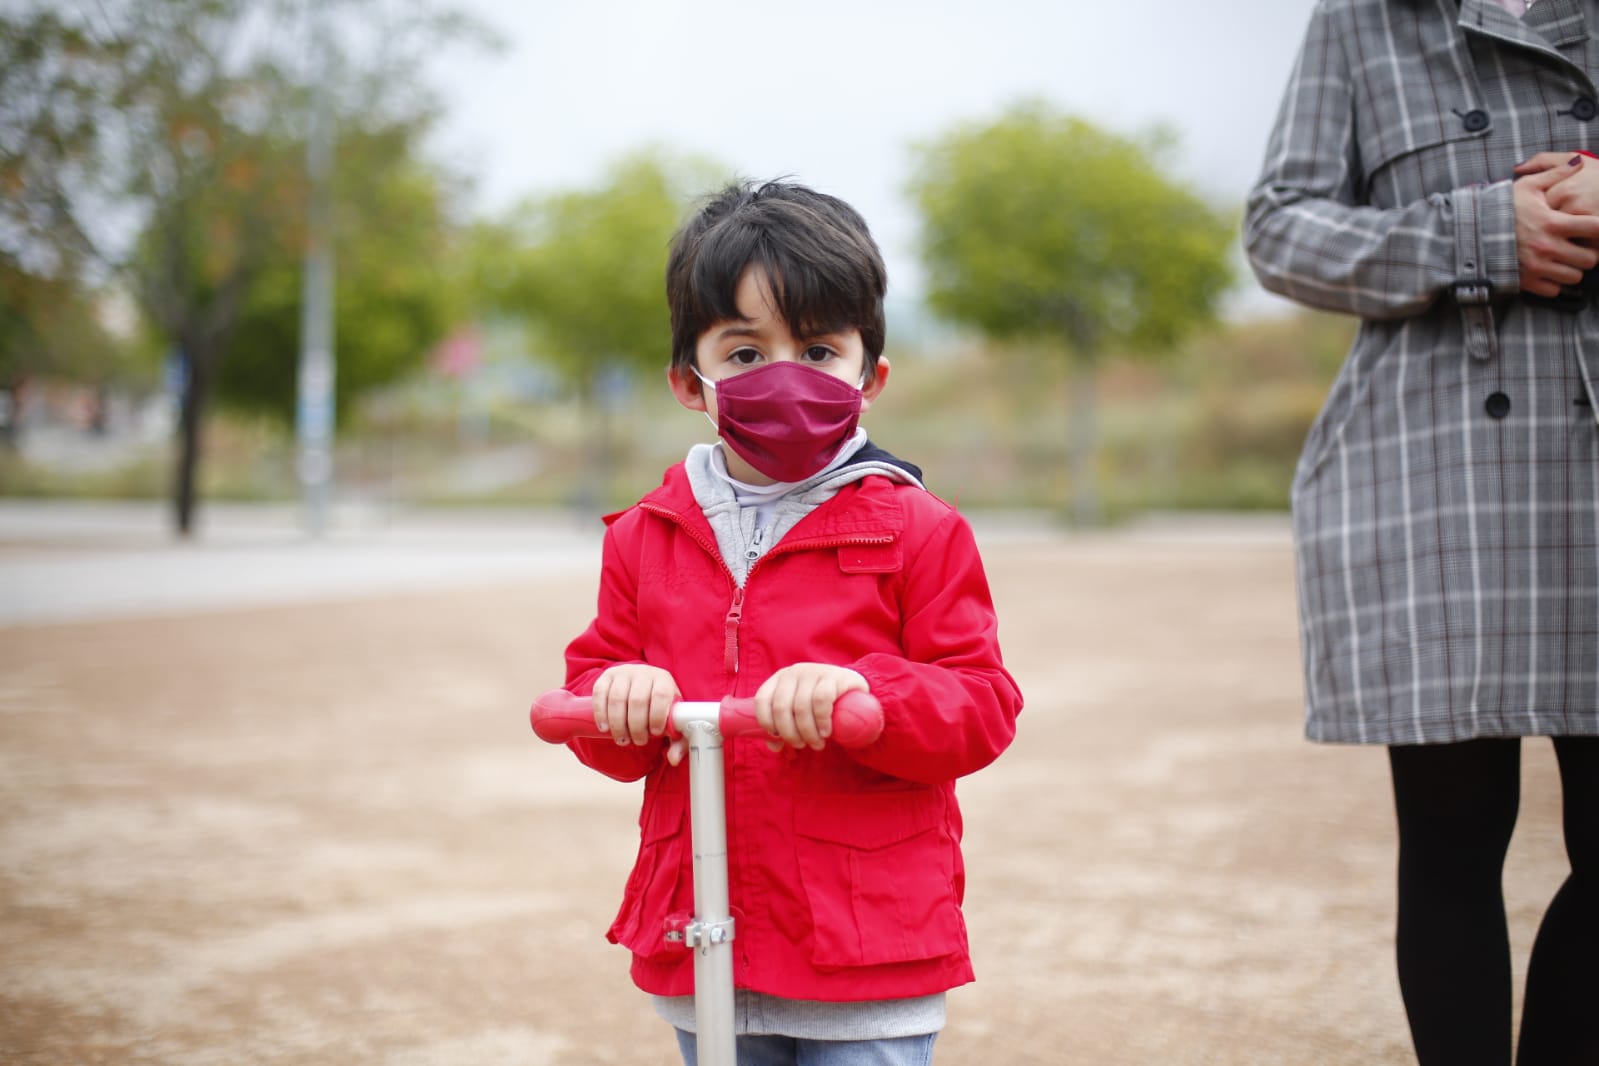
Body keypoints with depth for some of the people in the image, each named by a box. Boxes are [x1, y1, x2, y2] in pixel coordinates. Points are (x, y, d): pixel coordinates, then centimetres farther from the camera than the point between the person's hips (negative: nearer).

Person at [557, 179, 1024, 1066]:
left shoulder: (915, 531, -3)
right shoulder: (645, 538, 7)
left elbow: (982, 706, -7)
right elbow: (594, 673, 11)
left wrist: (861, 695, -25)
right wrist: (621, 697, -13)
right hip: (699, 953, 4)